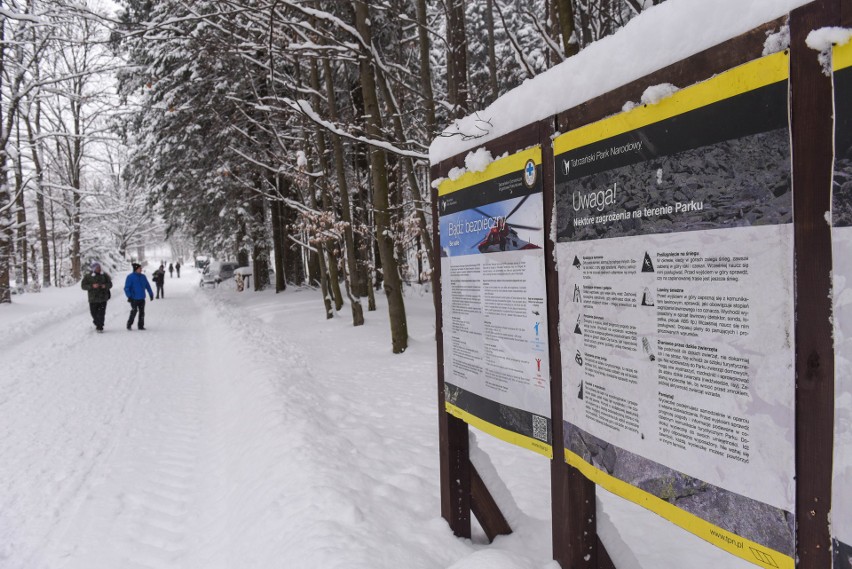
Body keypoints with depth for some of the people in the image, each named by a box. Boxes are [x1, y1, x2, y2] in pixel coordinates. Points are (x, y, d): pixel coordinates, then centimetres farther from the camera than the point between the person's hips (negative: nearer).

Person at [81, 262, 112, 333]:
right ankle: (97, 323, 34)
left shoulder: (104, 275, 6)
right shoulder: (88, 277, 2)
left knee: (101, 314, -8)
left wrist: (105, 285, -10)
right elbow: (83, 286, -2)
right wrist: (92, 286, -17)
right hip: (93, 299, 0)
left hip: (103, 298, 0)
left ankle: (100, 327, -1)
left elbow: (110, 284, 12)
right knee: (94, 313, 6)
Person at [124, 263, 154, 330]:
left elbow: (147, 286, 17)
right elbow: (126, 288, -7)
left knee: (142, 312, 6)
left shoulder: (143, 277, 9)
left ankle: (141, 325, 14)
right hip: (134, 299, -5)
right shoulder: (130, 277, -6)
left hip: (142, 298, 5)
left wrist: (151, 294, 14)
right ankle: (129, 325, 9)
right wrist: (129, 296, -16)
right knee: (134, 312, -8)